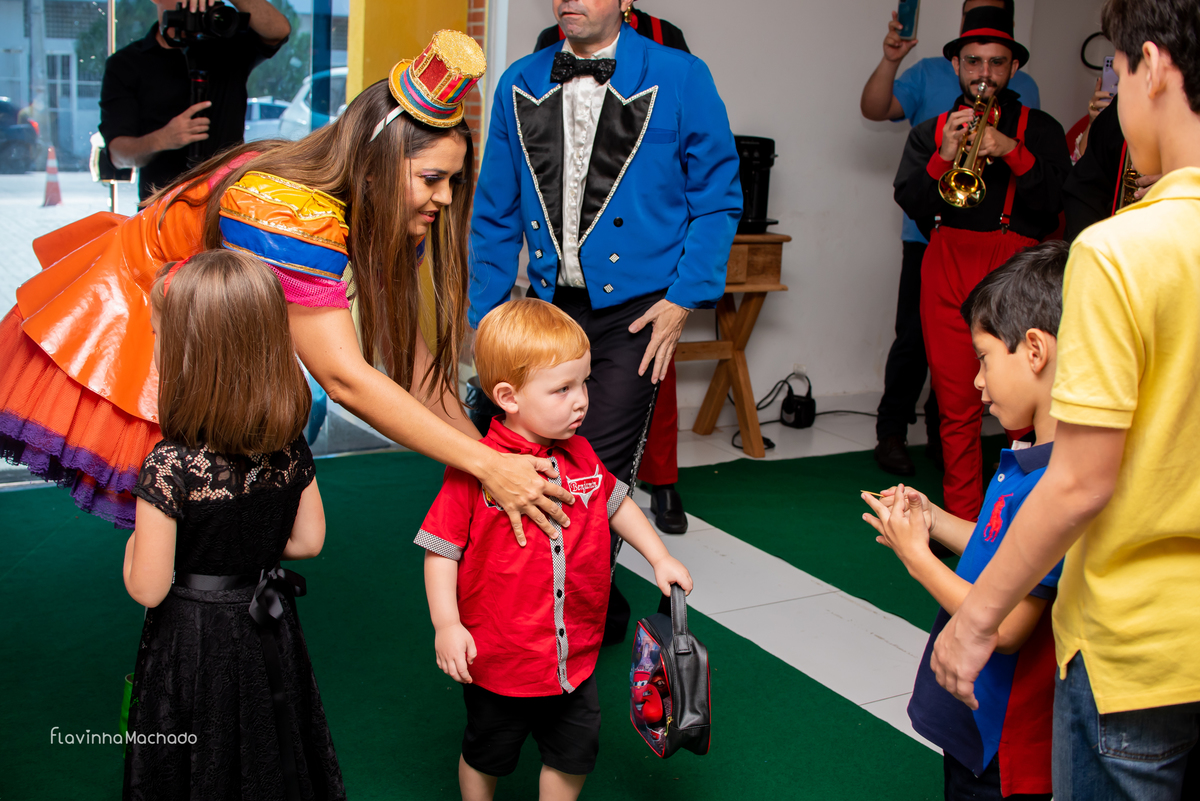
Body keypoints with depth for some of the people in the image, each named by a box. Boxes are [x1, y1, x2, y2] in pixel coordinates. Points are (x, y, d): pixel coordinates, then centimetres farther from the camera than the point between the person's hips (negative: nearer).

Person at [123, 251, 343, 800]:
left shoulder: (170, 466, -27)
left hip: (193, 644, -4)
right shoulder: (289, 446, -11)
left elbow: (147, 589, -21)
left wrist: (134, 544, -2)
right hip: (269, 633, 5)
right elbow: (308, 540, 1)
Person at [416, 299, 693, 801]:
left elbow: (616, 504, 15)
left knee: (575, 753, 19)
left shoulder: (580, 456, -2)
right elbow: (441, 549, -15)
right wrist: (447, 624, -22)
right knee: (486, 755, 19)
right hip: (497, 659, -4)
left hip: (574, 656, 5)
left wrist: (660, 558, 11)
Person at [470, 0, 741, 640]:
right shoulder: (518, 85, 7)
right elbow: (496, 215, 12)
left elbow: (719, 199, 0)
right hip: (548, 305, 4)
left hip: (634, 309, -4)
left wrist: (684, 300, -8)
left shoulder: (680, 79, -4)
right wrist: (485, 319, 7)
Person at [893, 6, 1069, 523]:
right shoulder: (931, 131, 19)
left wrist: (1013, 153, -12)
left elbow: (1058, 202, -1)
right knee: (957, 407, 1)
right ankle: (963, 525, 9)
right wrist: (942, 158, -11)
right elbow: (910, 202, 5)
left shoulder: (1040, 130, 13)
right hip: (948, 269, 2)